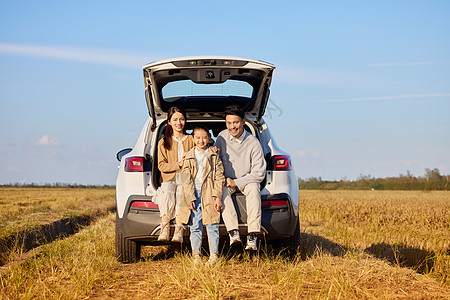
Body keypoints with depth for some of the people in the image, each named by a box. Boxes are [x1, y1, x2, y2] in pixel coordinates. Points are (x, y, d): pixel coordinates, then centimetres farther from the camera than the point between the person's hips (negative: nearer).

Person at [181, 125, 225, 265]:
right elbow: (186, 178, 3)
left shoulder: (214, 156, 8)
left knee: (212, 226, -3)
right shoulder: (188, 157, 10)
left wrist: (218, 197, -5)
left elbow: (219, 177, 4)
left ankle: (214, 255, 1)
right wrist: (190, 198, -7)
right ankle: (196, 256, 5)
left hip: (209, 195, -1)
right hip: (194, 195, 1)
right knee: (195, 227, 1)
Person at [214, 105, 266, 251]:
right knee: (222, 190, -31)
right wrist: (223, 179, -11)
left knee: (253, 188, -34)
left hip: (246, 180, -2)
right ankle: (233, 232, -40)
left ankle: (252, 236, -40)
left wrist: (236, 183, -19)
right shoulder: (222, 137, -4)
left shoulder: (253, 143, -13)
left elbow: (259, 173, -13)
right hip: (227, 180, 2)